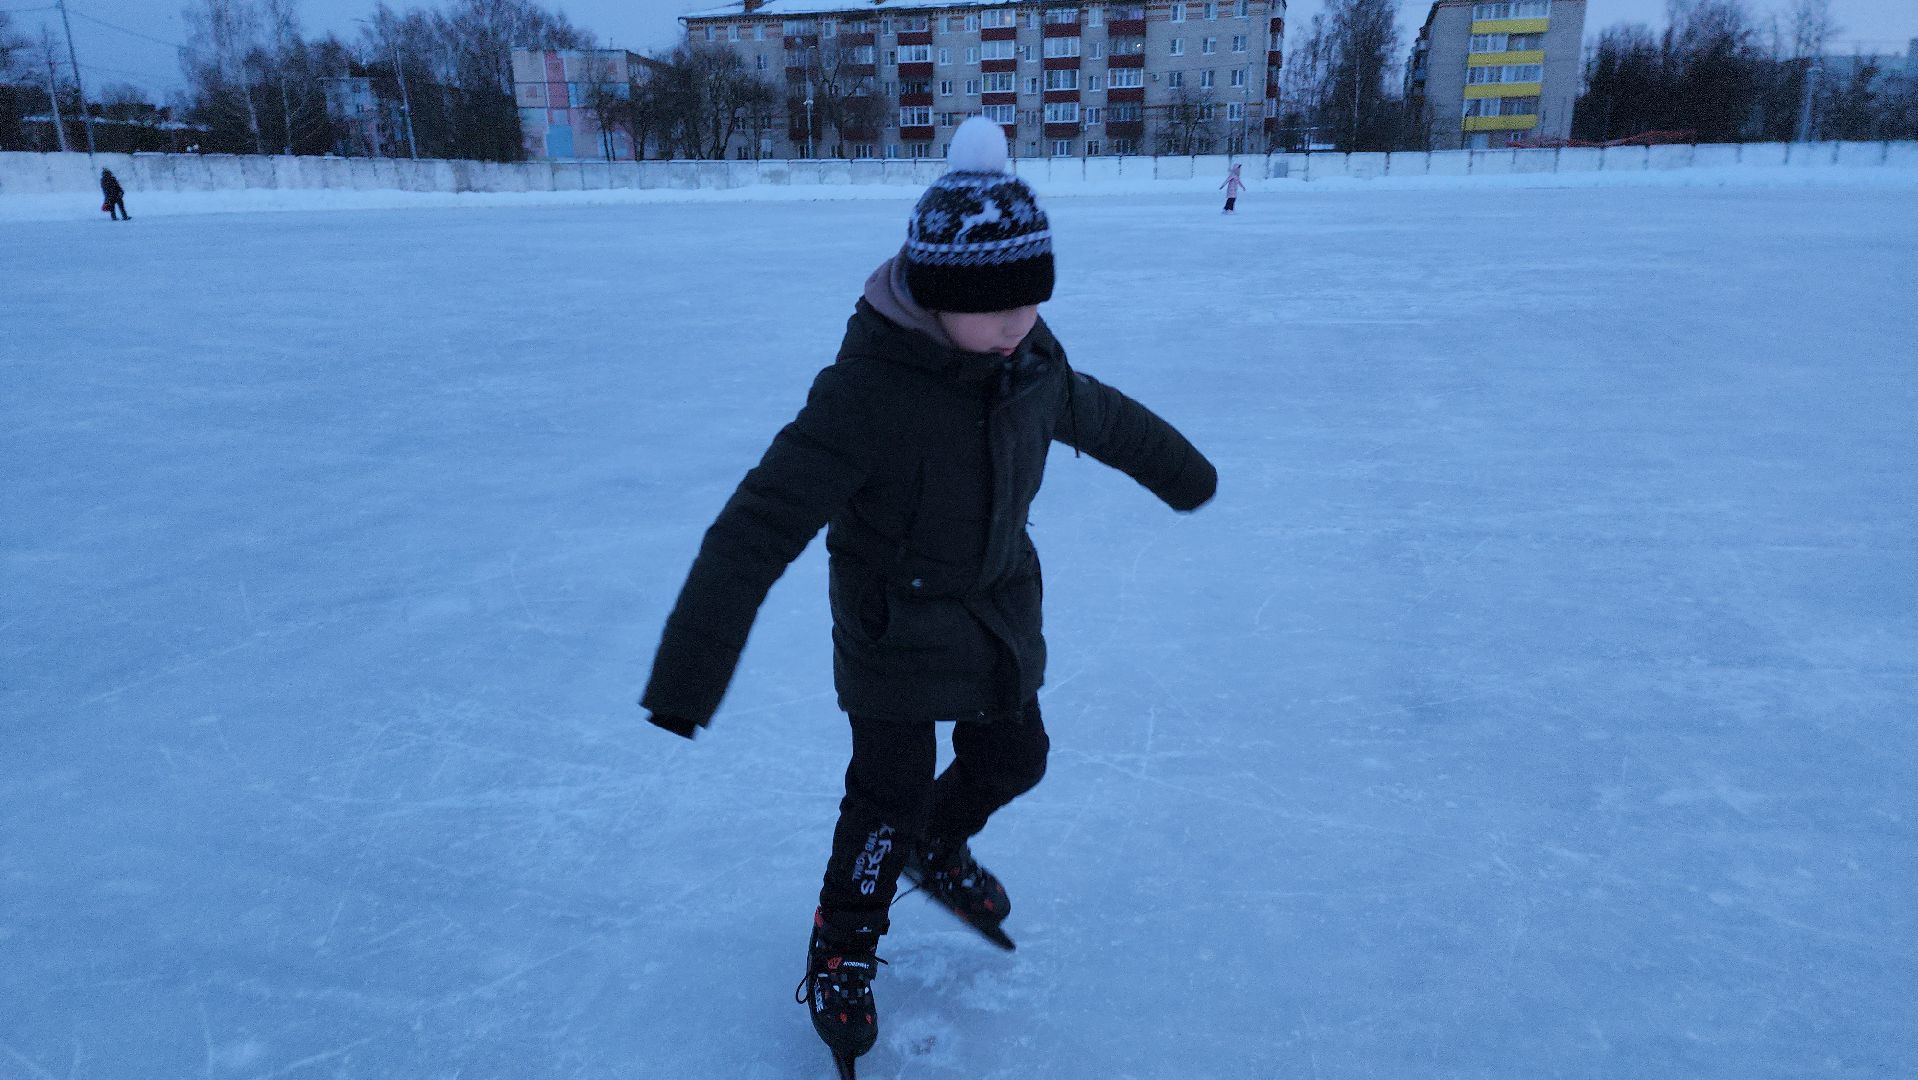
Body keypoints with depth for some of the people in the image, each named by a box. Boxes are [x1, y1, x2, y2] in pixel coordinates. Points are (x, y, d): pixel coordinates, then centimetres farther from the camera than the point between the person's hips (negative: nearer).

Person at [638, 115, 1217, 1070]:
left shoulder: (1033, 362, -10)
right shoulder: (866, 391, -30)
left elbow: (1101, 416, 12)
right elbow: (759, 528, -32)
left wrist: (1179, 471, 30)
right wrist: (689, 673, -36)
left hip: (1000, 610, 6)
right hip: (895, 624, -6)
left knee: (1013, 759, 17)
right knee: (890, 795, 2)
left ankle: (937, 848, 50)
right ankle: (841, 949, 31)